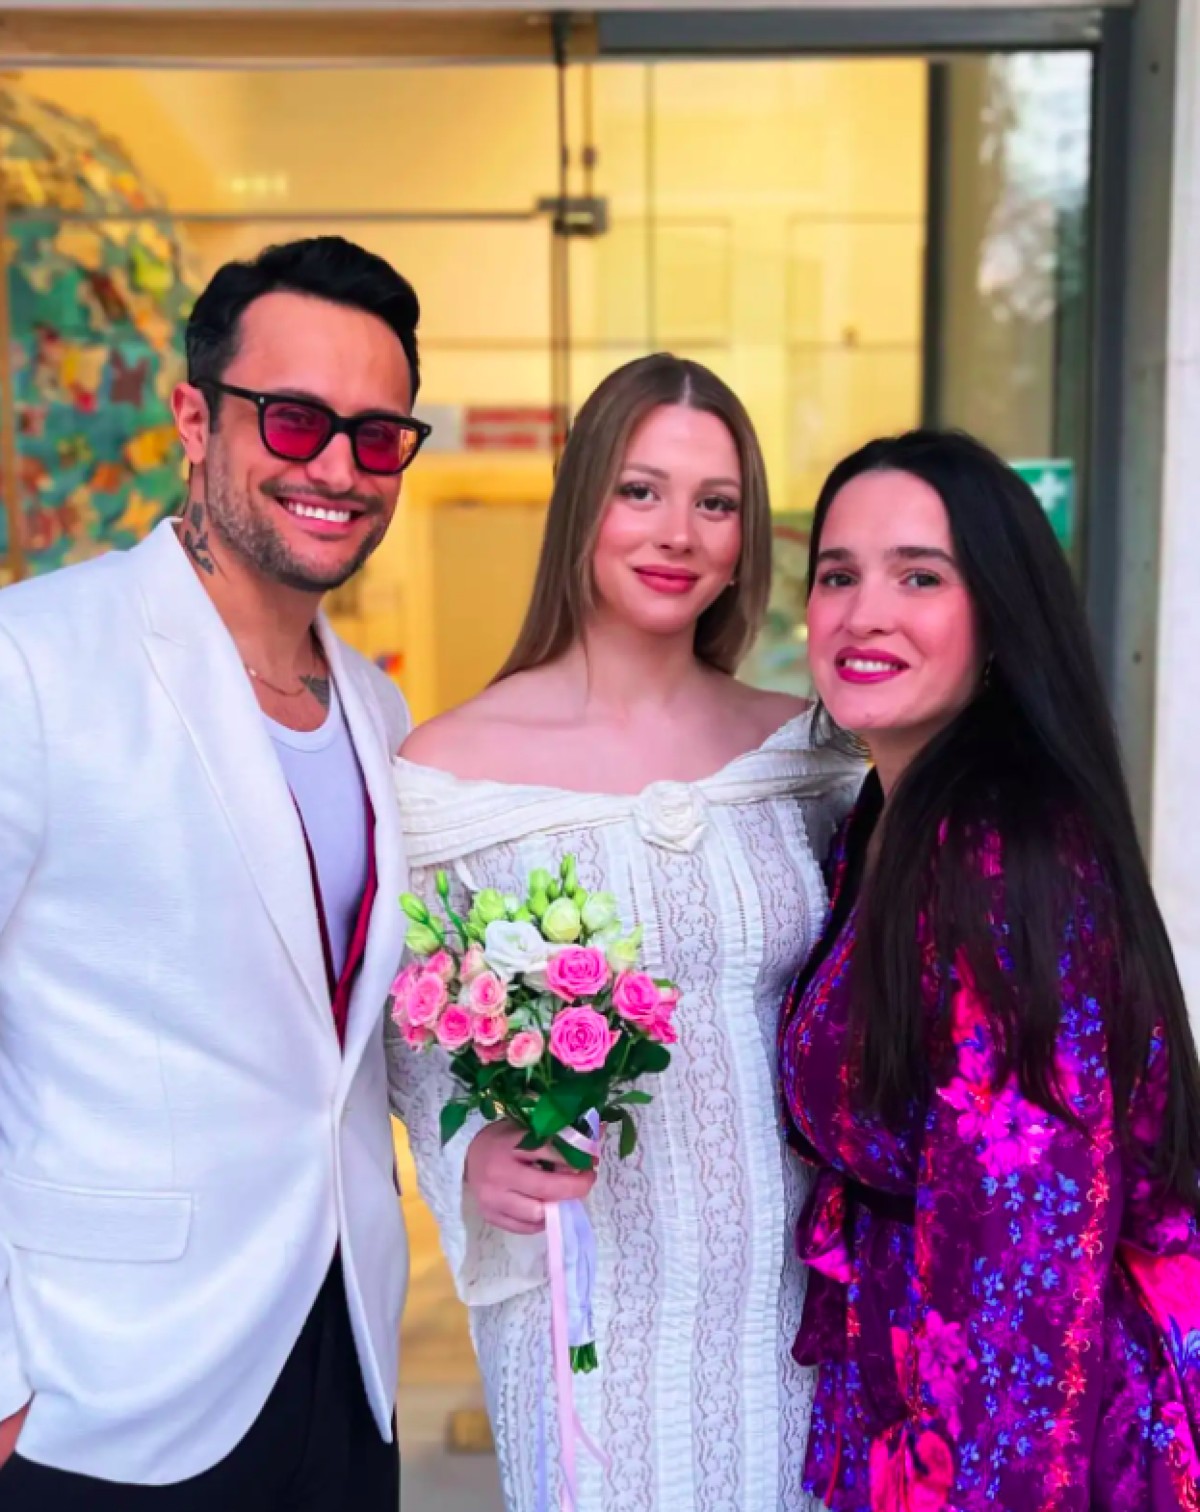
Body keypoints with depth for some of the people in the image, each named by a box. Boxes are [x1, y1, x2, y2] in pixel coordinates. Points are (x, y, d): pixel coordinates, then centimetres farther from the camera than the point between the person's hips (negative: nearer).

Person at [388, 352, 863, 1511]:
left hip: (787, 1283, 3)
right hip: (586, 1293, -3)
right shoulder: (450, 765, -10)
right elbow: (412, 1028, 0)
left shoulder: (801, 748, -1)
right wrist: (472, 1155, -17)